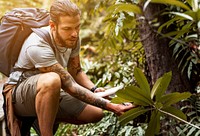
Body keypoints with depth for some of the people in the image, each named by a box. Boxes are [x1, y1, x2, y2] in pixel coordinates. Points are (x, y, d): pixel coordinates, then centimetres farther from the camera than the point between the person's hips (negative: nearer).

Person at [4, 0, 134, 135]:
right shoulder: (38, 47, -33)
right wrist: (109, 105, -35)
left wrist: (94, 90, -13)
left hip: (51, 94, 8)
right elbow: (70, 86, -32)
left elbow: (76, 72, 7)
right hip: (21, 95, -8)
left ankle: (45, 118, 18)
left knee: (96, 114, 1)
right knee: (52, 80, -39)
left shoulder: (73, 38, -9)